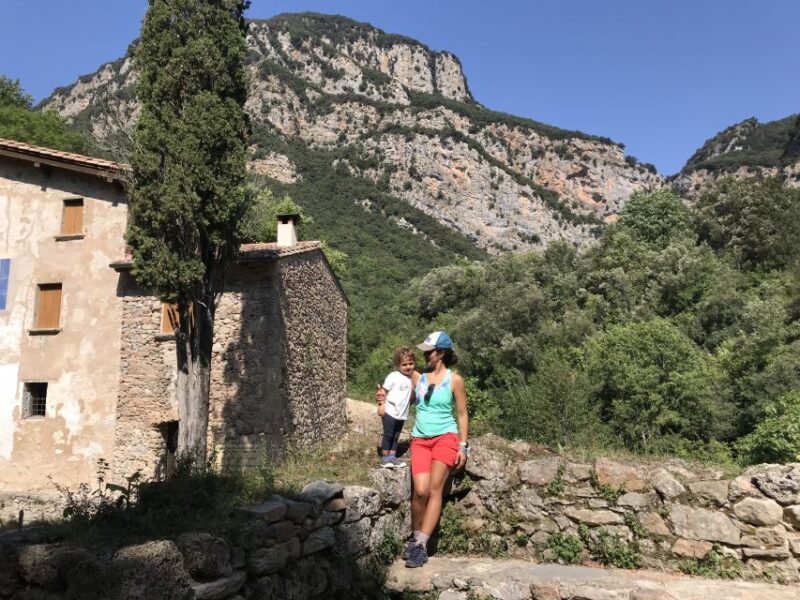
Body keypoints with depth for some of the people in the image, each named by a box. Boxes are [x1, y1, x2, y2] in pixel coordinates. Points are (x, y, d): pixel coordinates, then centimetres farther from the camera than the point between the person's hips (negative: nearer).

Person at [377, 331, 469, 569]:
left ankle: (421, 545, -11)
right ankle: (416, 538, 9)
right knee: (420, 491, -11)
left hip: (446, 436, -2)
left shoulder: (454, 380, -1)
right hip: (420, 439, 2)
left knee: (435, 488, -14)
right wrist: (385, 399, -7)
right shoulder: (417, 376, 6)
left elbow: (462, 414, 3)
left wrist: (463, 446, -2)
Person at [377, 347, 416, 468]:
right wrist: (381, 405, -18)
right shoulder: (393, 376, -12)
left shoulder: (412, 378, 5)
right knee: (388, 435, 0)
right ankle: (385, 458, 9)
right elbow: (383, 391, -11)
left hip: (402, 414, 6)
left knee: (396, 437, 13)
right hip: (390, 412, -6)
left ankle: (392, 457, 22)